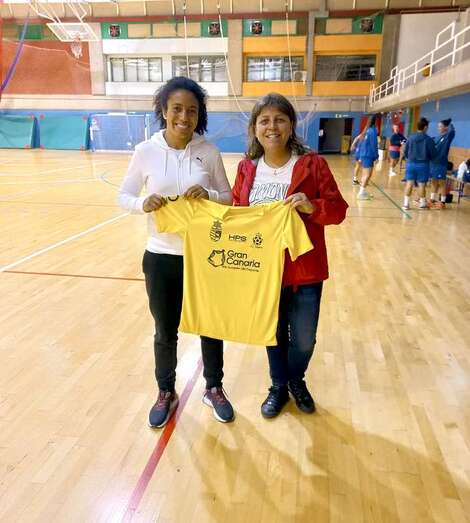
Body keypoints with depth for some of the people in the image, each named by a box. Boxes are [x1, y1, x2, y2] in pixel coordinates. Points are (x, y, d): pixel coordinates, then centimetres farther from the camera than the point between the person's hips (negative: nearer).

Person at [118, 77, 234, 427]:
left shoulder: (209, 152, -4)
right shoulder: (146, 152, -5)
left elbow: (228, 197, 3)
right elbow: (124, 196, 1)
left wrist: (208, 195, -18)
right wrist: (144, 204, -20)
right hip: (161, 257, 0)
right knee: (165, 332, 14)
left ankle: (214, 389, 39)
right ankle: (166, 393, 38)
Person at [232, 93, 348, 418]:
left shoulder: (312, 164, -8)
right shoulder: (247, 168, 1)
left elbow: (338, 210, -7)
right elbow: (237, 212, 9)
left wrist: (312, 207, -27)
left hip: (304, 269, -2)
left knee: (304, 338, 12)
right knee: (274, 333, 18)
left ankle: (296, 380, 44)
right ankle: (278, 386, 43)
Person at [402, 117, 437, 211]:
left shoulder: (411, 138, -1)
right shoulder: (428, 139, -8)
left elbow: (405, 151, 6)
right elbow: (433, 154, -3)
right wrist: (427, 159, 18)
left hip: (411, 163, 2)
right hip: (423, 165, -2)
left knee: (409, 183, 4)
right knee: (421, 184, 6)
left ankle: (406, 203, 2)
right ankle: (422, 203, 19)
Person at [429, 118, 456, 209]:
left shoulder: (448, 137, -8)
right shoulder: (437, 137, 12)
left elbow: (452, 131, -28)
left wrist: (449, 122, -14)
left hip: (441, 163, -7)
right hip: (433, 162, 7)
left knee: (442, 183, 0)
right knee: (433, 182, 13)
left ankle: (442, 202, 8)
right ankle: (432, 200, 23)